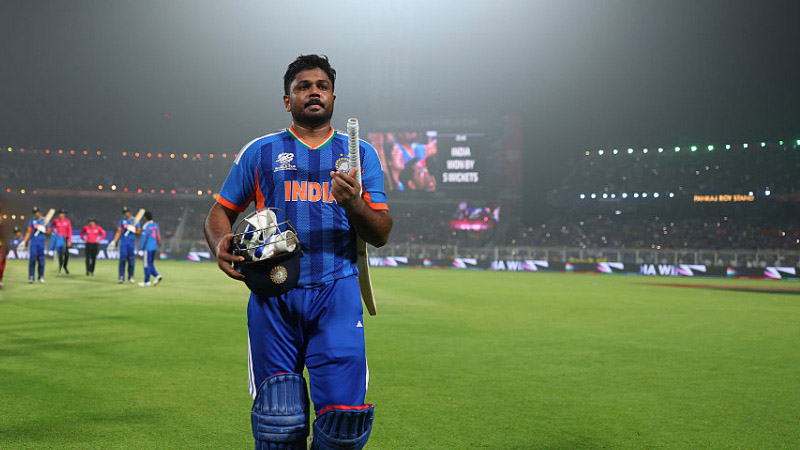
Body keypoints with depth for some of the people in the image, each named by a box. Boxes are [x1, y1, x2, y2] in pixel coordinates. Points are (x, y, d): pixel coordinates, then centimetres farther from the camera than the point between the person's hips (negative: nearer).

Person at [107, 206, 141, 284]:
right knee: (122, 259, -8)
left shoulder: (135, 220, 6)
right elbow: (118, 232, 9)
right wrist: (114, 241, 1)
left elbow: (139, 232, 4)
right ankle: (121, 277, -8)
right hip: (123, 242, 0)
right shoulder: (122, 220, 10)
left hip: (132, 242, 0)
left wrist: (133, 230, -15)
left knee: (131, 260, 0)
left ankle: (131, 277, 12)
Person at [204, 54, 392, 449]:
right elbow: (222, 212, 17)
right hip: (273, 294, 0)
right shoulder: (260, 152, 15)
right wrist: (220, 245, -5)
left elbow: (381, 235, 8)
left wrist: (352, 204, -12)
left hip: (337, 291, 0)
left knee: (344, 410, -10)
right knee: (278, 417, -2)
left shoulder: (360, 154, 14)